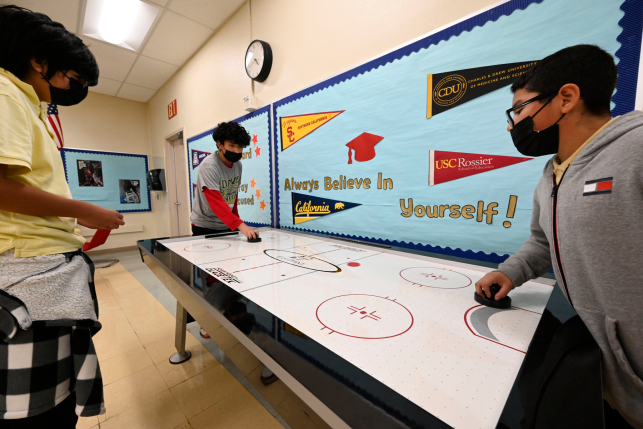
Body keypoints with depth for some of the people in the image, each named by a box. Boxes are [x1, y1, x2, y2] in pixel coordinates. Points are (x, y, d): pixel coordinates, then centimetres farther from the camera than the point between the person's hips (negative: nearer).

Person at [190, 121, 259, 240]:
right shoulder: (209, 166, -21)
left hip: (228, 225, 6)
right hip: (205, 227, -5)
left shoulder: (238, 164, 1)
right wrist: (240, 224, -40)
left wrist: (236, 218, 6)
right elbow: (216, 202, -31)